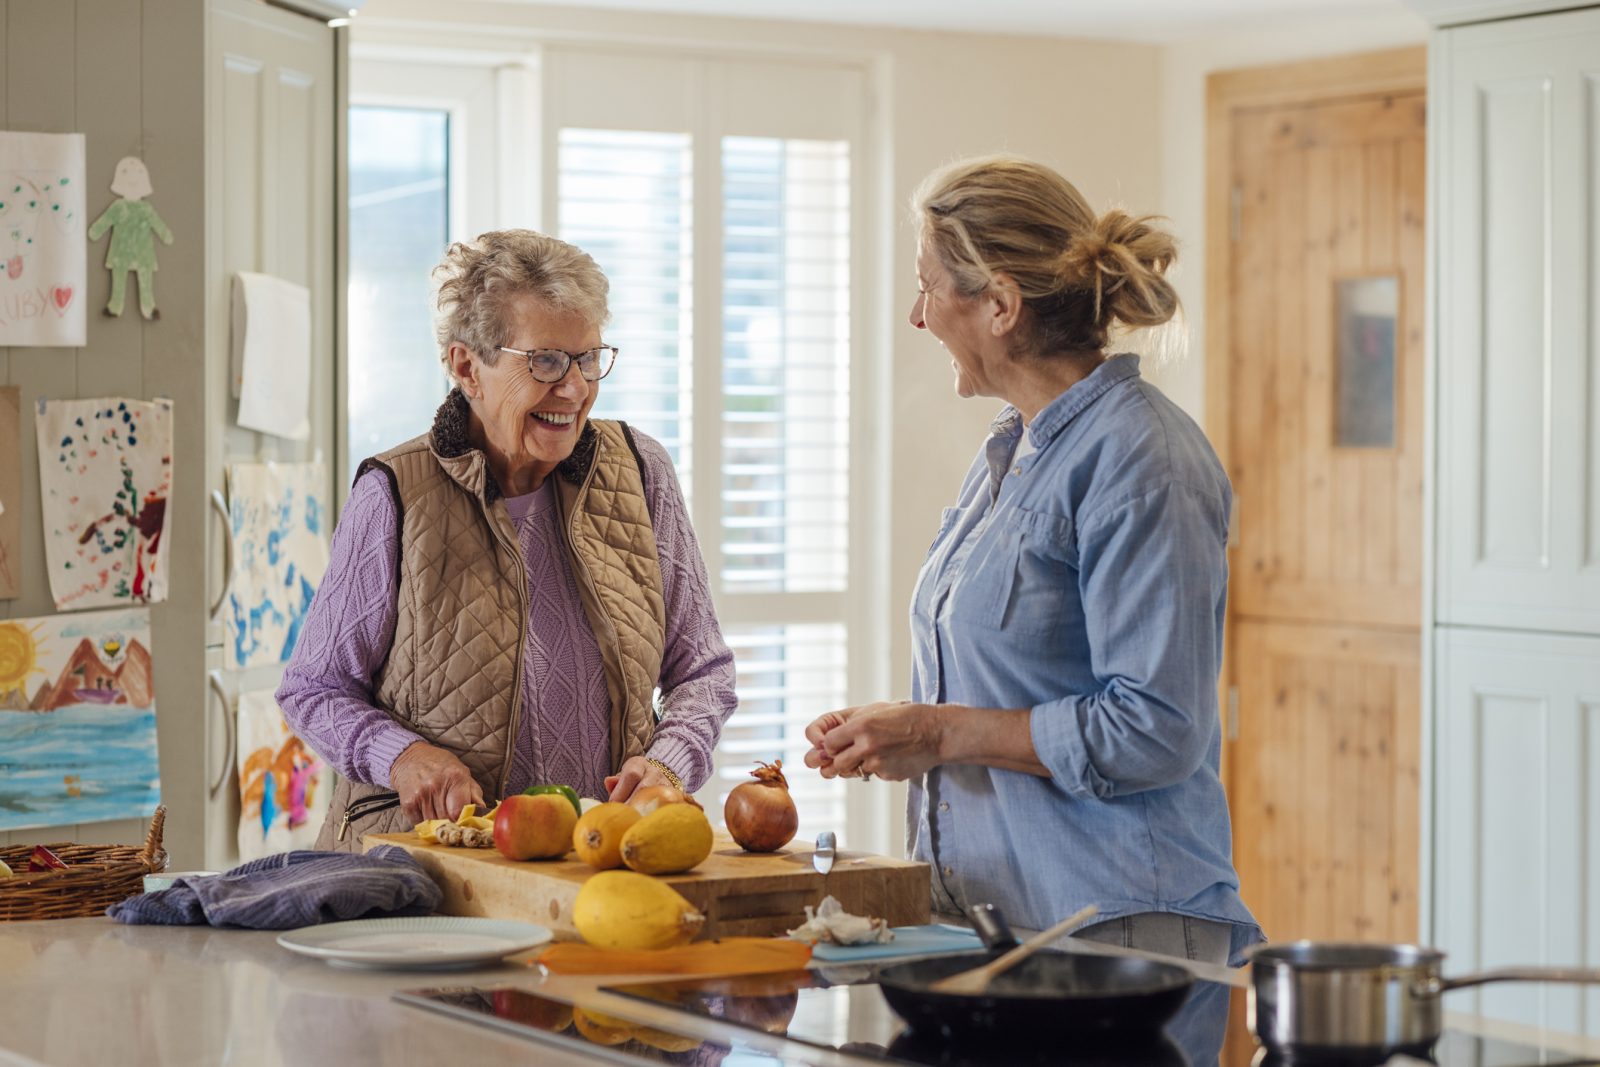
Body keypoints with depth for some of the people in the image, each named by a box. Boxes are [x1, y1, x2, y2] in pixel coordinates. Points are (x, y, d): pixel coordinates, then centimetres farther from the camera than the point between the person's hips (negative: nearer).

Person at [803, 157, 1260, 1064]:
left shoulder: (1139, 460, -15)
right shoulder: (1011, 452, 15)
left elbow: (1154, 730, -20)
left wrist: (945, 734, -15)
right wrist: (893, 735, 10)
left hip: (1114, 927, -9)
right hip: (989, 915, 9)